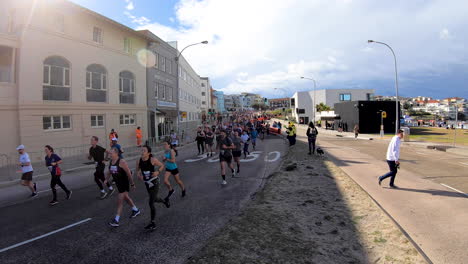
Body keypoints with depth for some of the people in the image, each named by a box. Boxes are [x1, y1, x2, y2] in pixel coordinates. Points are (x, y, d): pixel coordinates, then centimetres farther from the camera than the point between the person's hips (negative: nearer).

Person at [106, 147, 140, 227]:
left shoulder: (122, 162, -22)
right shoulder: (110, 162, 2)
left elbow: (128, 173, -19)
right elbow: (110, 171, 19)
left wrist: (132, 184, -15)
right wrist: (106, 179, 9)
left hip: (124, 184, -8)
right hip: (118, 183, 8)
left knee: (120, 201, -7)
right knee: (126, 197, 21)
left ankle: (116, 220, 0)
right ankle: (135, 210, 41)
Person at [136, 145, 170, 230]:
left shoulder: (153, 160, -17)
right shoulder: (139, 161, -5)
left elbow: (162, 166, -5)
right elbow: (137, 169, 14)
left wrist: (158, 172, -22)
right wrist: (139, 175, -7)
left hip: (155, 182, -6)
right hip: (147, 183, 6)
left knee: (151, 203, -10)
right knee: (155, 199, 24)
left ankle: (152, 223, 3)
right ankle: (165, 201, 59)